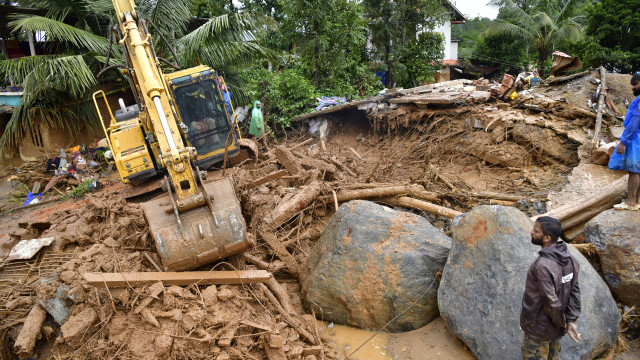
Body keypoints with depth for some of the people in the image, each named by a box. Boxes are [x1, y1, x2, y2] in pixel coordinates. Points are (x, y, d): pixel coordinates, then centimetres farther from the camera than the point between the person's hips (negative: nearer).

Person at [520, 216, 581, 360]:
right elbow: (575, 291, -2)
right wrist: (571, 321, -2)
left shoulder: (542, 266, -32)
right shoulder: (568, 259, -5)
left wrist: (563, 323, -9)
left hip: (539, 330, -7)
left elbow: (551, 302, -26)